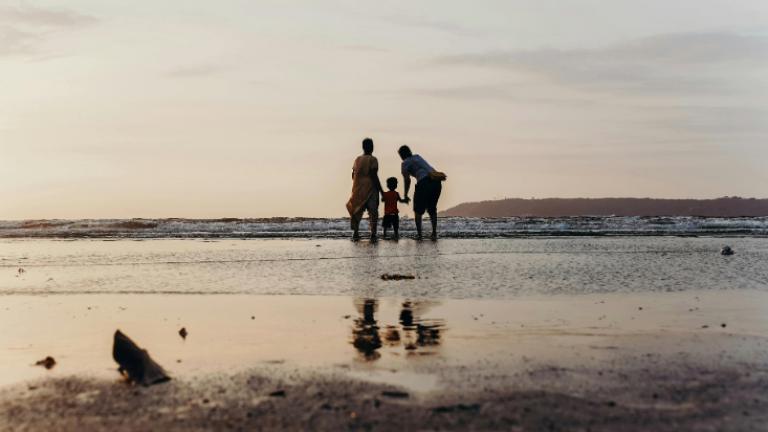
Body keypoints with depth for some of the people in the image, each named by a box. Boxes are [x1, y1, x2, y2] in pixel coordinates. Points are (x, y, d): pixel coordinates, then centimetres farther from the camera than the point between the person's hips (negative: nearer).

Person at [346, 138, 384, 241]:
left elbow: (353, 175, 8)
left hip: (358, 190, 5)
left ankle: (355, 233, 13)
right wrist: (381, 191, -10)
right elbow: (374, 176, -13)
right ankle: (373, 234, -9)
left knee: (357, 211, 14)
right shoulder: (372, 160, -7)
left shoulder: (357, 159, 9)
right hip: (370, 189, -5)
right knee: (373, 212, -3)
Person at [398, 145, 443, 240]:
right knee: (432, 209, 18)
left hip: (424, 182, -6)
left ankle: (419, 233, 5)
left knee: (418, 210, 11)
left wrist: (405, 196, 11)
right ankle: (434, 233, 10)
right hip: (436, 182, 6)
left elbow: (407, 180, 3)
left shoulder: (406, 163, 8)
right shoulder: (417, 157, 27)